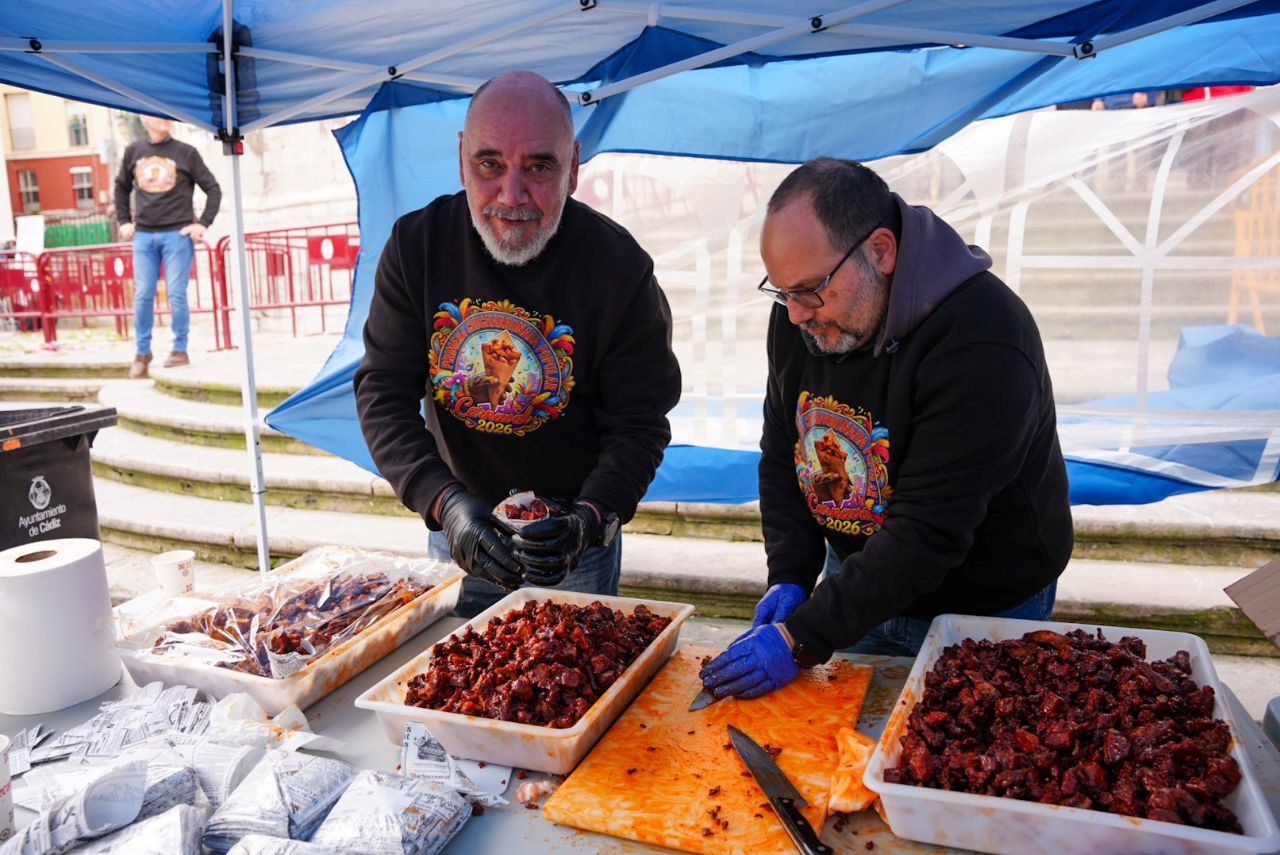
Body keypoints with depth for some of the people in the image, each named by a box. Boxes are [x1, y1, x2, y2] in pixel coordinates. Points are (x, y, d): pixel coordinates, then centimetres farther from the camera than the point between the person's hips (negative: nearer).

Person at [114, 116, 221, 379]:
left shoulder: (185, 152, 1)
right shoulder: (134, 151, 10)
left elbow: (213, 189, 3)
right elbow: (121, 187, 22)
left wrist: (203, 224, -3)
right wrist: (123, 221, 14)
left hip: (177, 234, -2)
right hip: (143, 236, 3)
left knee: (176, 294, -5)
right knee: (142, 297, 2)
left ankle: (180, 350, 9)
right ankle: (142, 353, 13)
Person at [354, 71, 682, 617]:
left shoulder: (618, 269, -19)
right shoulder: (417, 244, -12)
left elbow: (639, 424, -15)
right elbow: (382, 393, -12)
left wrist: (590, 518, -32)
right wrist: (444, 501, -26)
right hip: (452, 532, 3)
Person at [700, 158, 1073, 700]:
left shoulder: (981, 344, -31)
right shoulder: (800, 315, -9)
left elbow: (929, 533, -32)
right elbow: (781, 458, 1)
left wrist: (801, 640, -32)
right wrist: (790, 578, -10)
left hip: (983, 609, -5)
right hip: (859, 584, 6)